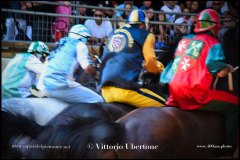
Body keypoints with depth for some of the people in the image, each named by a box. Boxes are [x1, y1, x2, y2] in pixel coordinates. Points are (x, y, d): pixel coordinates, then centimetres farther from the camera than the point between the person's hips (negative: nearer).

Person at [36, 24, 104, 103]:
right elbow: (87, 67, -5)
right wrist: (96, 75, 13)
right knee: (97, 101, -4)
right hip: (61, 85, -9)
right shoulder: (80, 44, 4)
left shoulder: (62, 44, 27)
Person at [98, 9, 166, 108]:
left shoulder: (113, 34, 23)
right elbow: (150, 65, -1)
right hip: (124, 89, -6)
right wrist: (159, 68, 20)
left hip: (105, 89, 7)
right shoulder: (146, 35, 8)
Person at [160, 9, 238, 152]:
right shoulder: (213, 44, -5)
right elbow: (221, 72, -13)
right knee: (234, 106, 0)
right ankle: (227, 146, -7)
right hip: (195, 96, -7)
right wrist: (229, 68, 9)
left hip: (174, 92, 7)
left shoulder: (185, 40, 14)